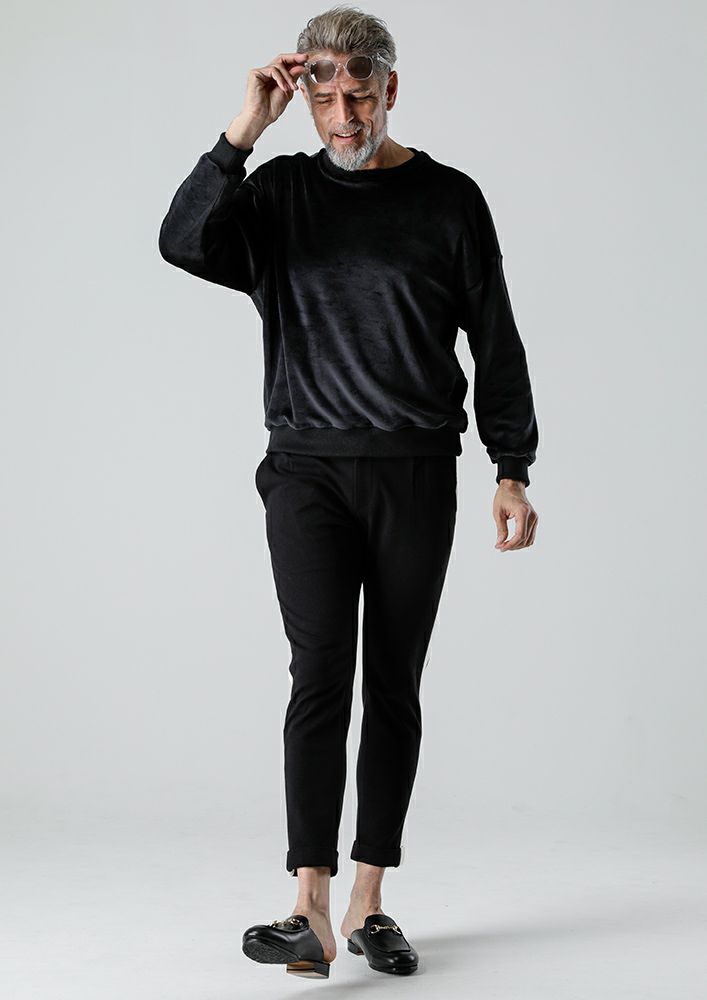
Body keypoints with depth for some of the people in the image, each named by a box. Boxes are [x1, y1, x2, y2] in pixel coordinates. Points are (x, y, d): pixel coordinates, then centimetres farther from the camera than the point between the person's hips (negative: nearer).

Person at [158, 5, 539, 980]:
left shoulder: (450, 199, 7)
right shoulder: (281, 190, 8)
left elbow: (497, 346, 7)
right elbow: (185, 243, -10)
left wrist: (512, 471, 0)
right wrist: (244, 130, -12)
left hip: (418, 474, 1)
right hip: (308, 468, -1)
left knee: (395, 687, 4)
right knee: (321, 673, -13)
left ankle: (370, 902, 13)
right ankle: (311, 910, -16)